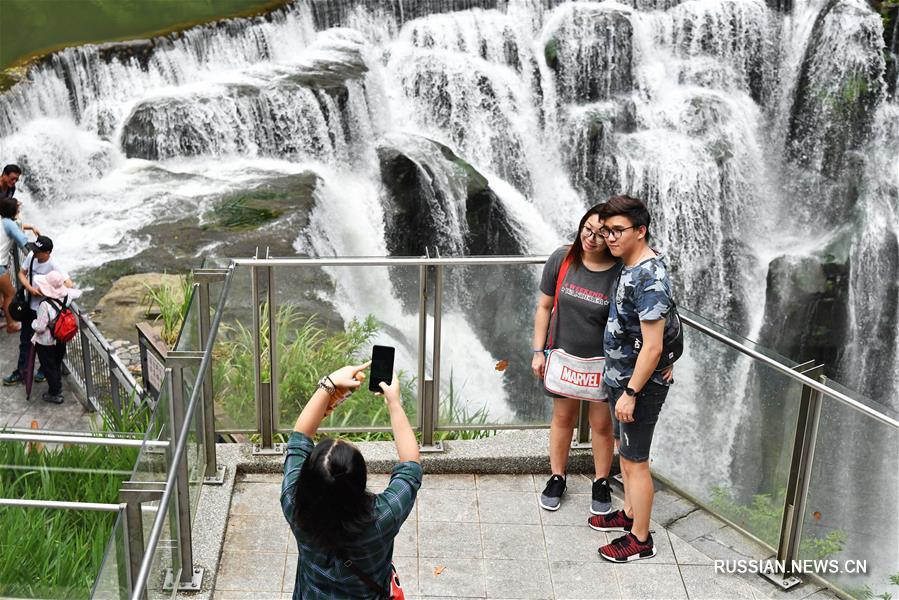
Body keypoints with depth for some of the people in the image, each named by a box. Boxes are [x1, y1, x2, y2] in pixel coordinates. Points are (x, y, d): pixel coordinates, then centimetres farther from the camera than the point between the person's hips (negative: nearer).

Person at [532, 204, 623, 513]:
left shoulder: (622, 273, -19)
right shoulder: (562, 259, -11)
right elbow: (544, 306, 0)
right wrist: (539, 351, 1)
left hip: (602, 361, -2)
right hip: (564, 355, 2)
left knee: (601, 424, 13)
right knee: (563, 418, 18)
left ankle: (601, 483, 34)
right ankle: (557, 477, 37)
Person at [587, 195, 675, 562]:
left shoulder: (649, 278, -26)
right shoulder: (631, 266, 4)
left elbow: (652, 347, -26)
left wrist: (631, 393, -22)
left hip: (639, 384, -10)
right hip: (620, 377, 10)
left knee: (634, 460, 3)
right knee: (623, 447, 23)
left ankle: (640, 539, 17)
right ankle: (630, 513, 41)